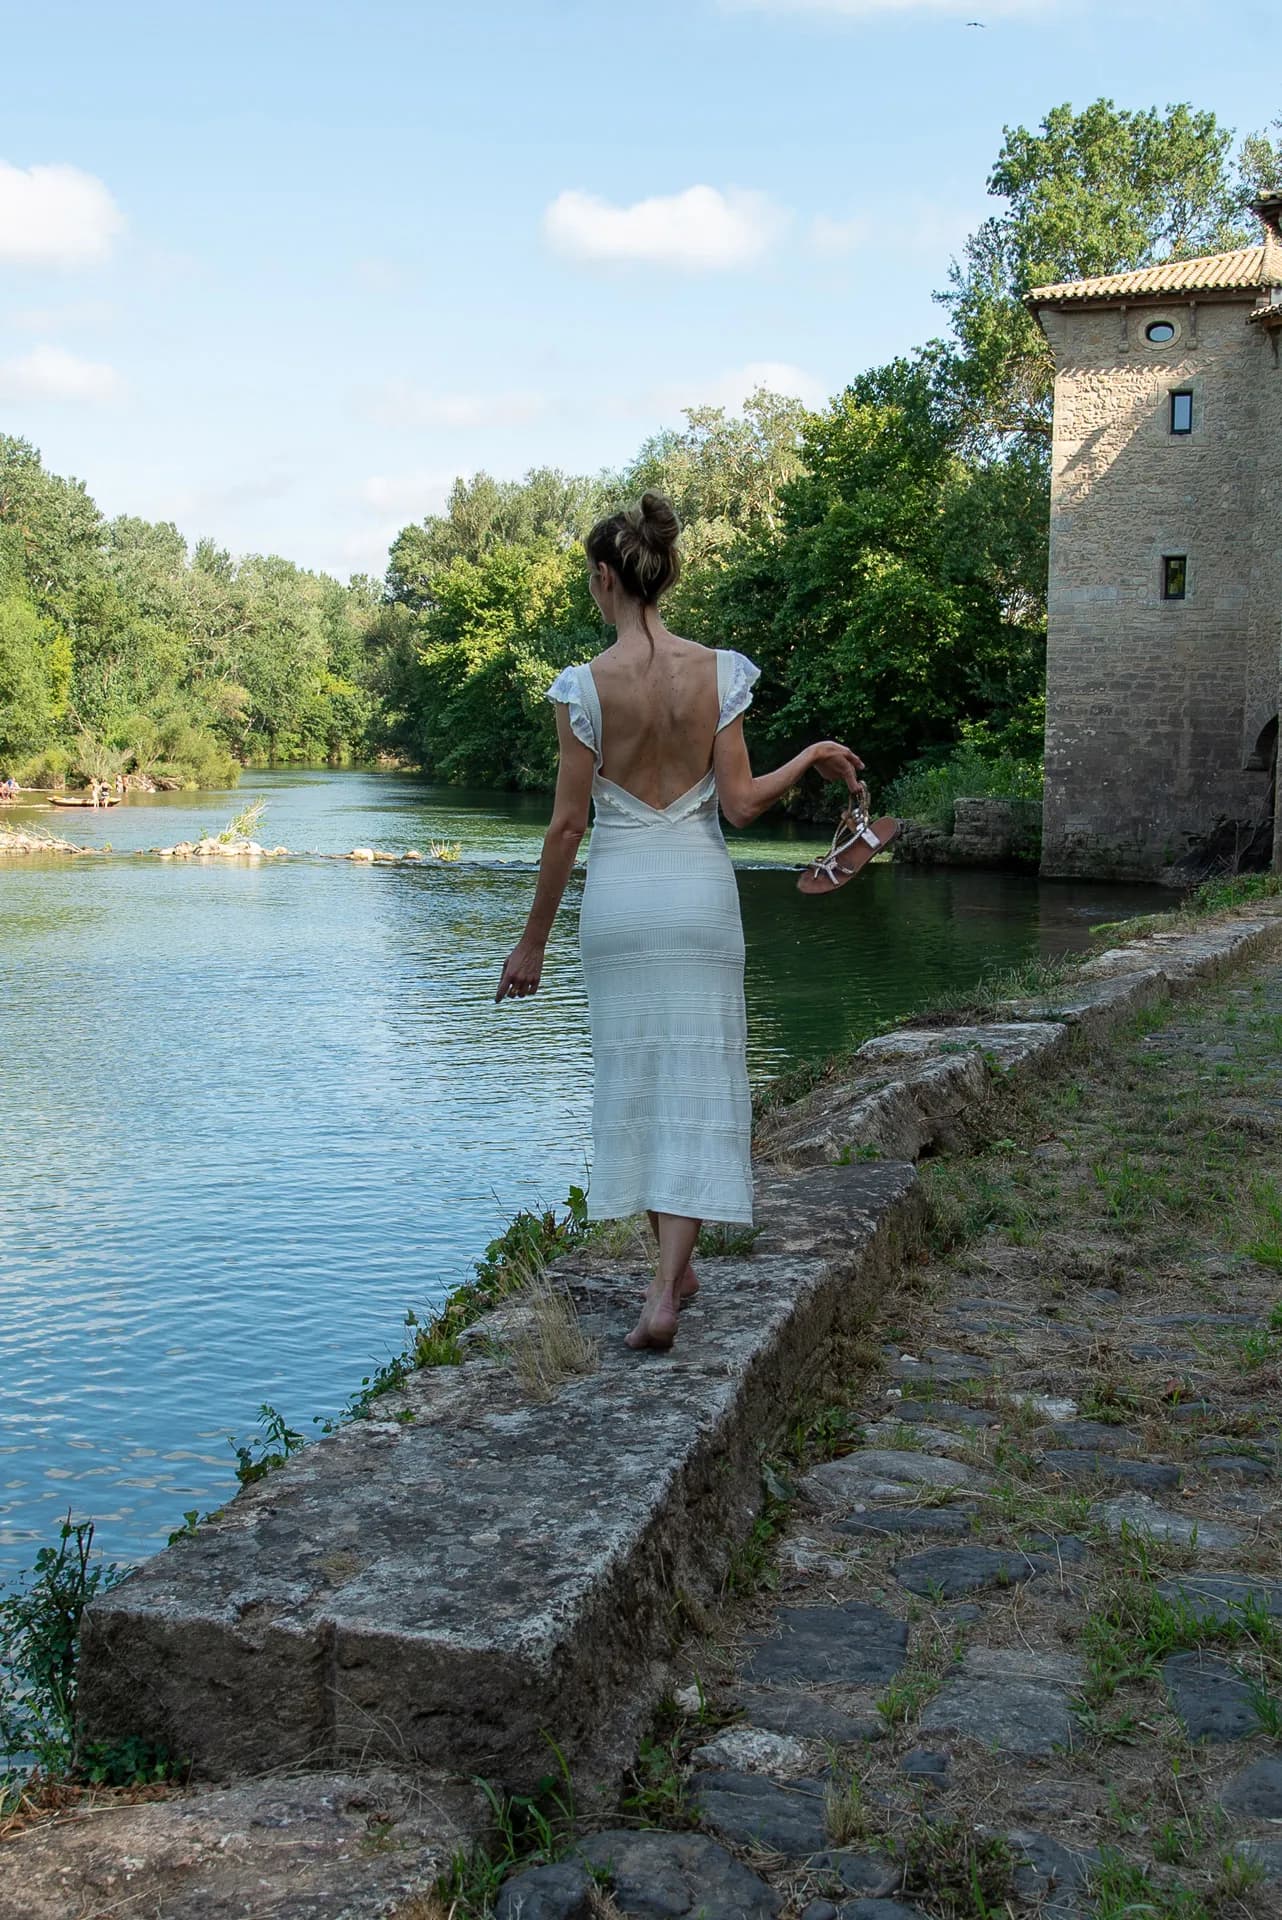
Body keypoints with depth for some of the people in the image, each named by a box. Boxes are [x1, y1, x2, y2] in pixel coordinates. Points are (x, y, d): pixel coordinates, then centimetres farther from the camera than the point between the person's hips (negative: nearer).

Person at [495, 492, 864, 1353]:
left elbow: (568, 823, -7)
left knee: (634, 1079, 15)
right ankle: (665, 1289, -7)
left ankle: (676, 1268, 28)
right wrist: (813, 758, 13)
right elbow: (740, 802, -5)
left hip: (618, 894, 0)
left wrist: (534, 939, 2)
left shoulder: (586, 684, -8)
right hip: (699, 890, 1)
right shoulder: (718, 671, -4)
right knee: (696, 1083, 3)